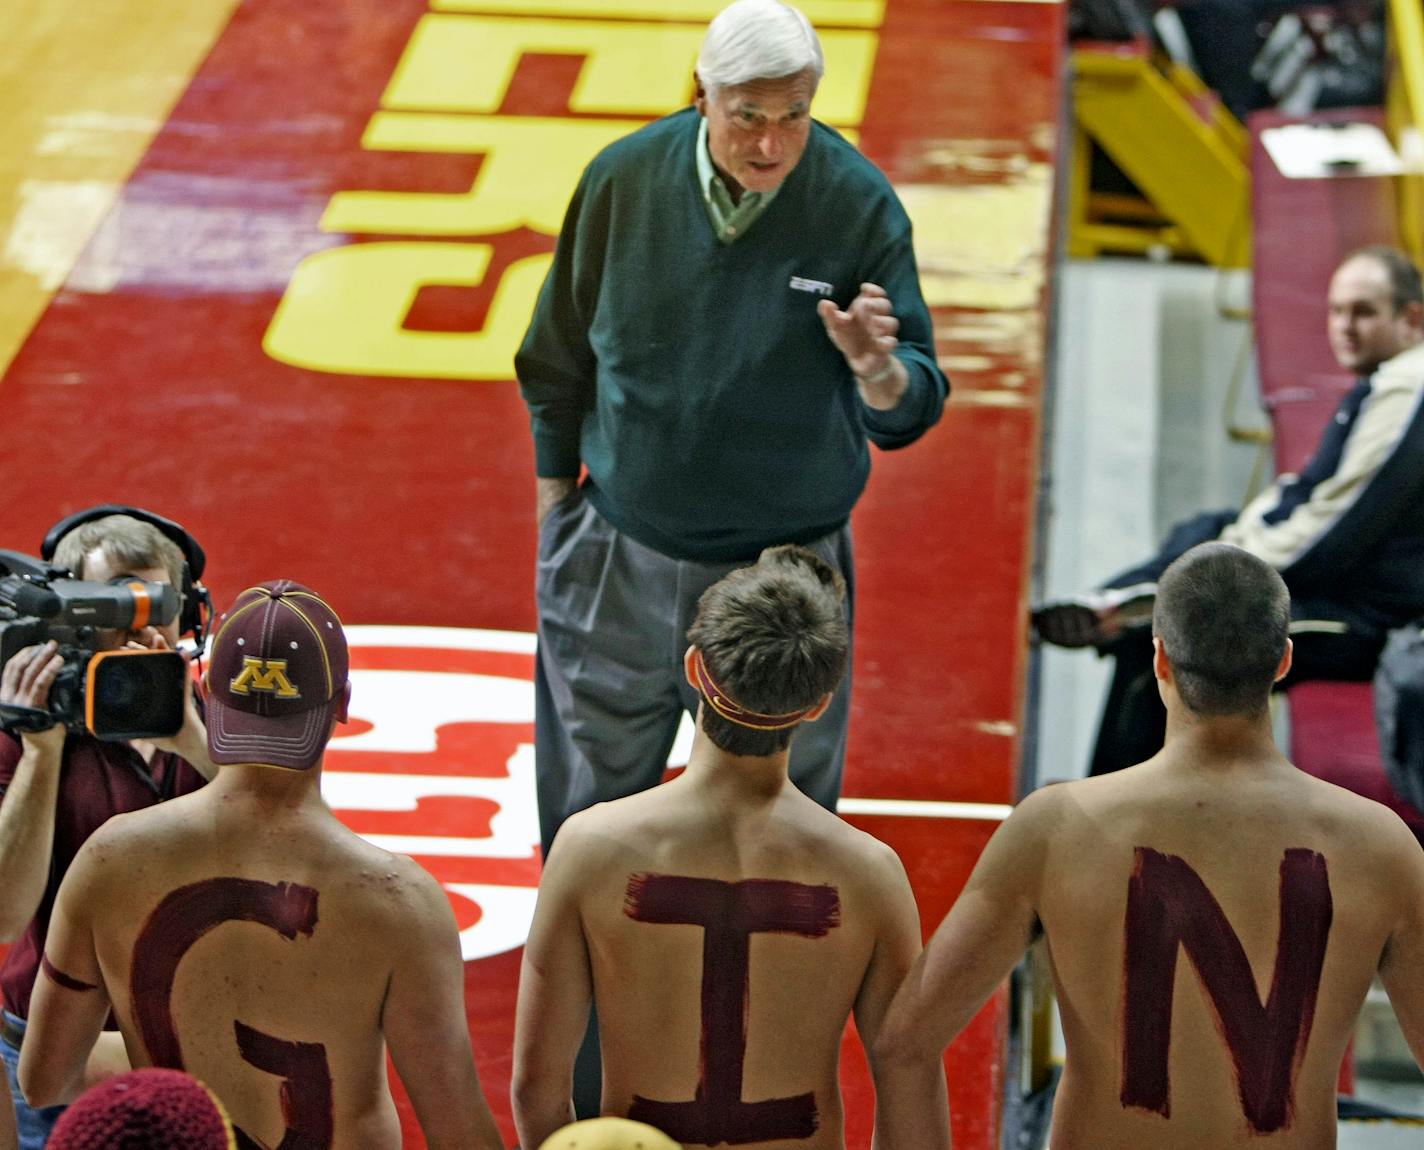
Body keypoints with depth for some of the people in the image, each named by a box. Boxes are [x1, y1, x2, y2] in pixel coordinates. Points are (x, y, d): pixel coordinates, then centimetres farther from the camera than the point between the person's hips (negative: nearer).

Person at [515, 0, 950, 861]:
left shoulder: (860, 207, -14)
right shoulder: (626, 179, -9)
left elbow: (912, 409, -14)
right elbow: (560, 361, 5)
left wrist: (877, 369, -37)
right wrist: (555, 508, 9)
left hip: (785, 571, -1)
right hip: (619, 560, 2)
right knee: (592, 794, 16)